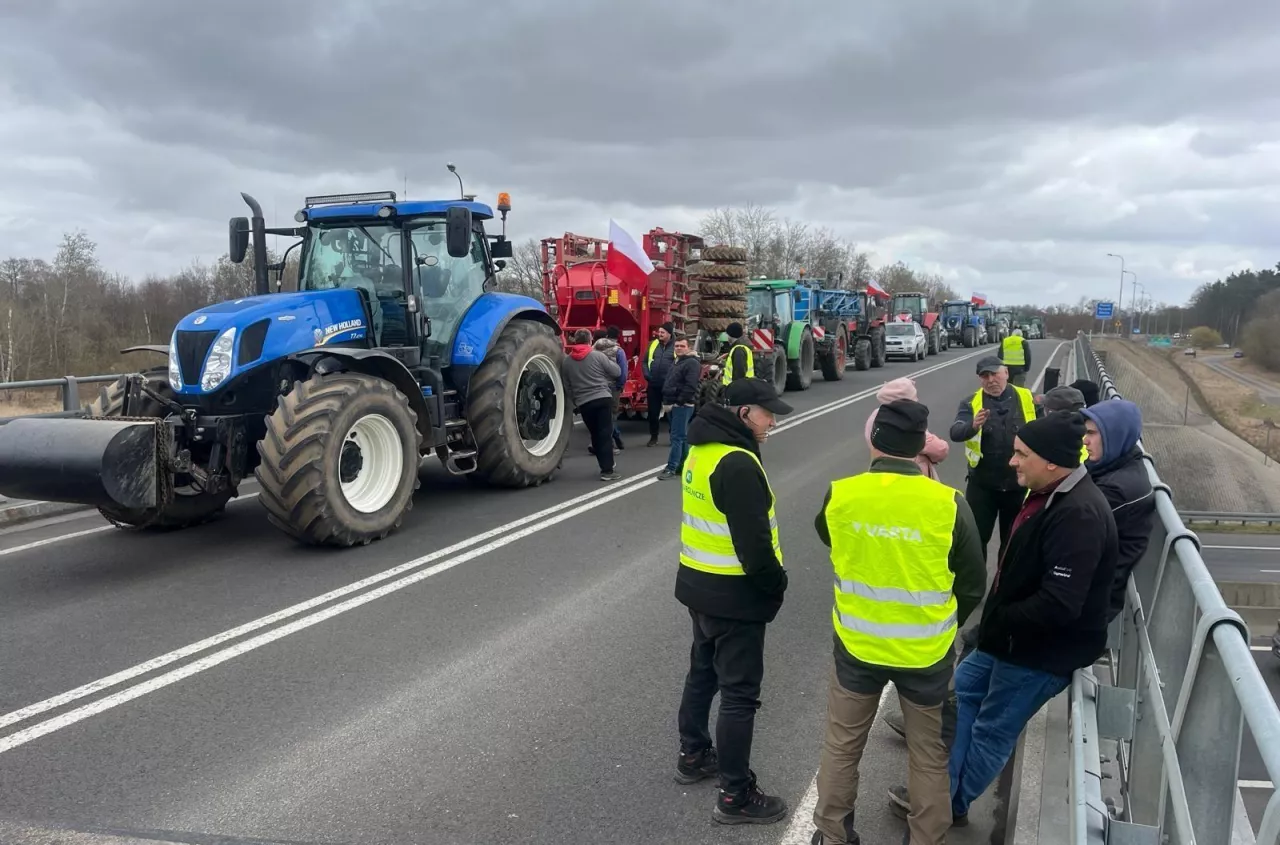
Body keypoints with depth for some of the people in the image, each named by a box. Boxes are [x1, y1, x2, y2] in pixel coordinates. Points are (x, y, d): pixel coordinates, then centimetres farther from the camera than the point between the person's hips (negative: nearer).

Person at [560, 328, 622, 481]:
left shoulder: (566, 361, 7)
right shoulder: (597, 355, -4)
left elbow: (567, 385, 12)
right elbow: (616, 372, 2)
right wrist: (610, 360, 21)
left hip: (583, 403, 3)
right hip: (602, 398, -3)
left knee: (595, 434, 16)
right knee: (605, 434, -2)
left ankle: (605, 465, 22)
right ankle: (607, 470, -6)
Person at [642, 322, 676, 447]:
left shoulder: (676, 346, -4)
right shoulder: (653, 344, 9)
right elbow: (644, 361, 15)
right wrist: (646, 375, 1)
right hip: (653, 385, 4)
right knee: (653, 412, 8)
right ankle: (653, 437, 19)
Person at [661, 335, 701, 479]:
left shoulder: (692, 363, -11)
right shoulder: (677, 362, 20)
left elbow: (690, 387, -20)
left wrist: (678, 402, -20)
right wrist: (666, 401, 14)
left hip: (682, 406, -9)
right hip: (672, 405, 10)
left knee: (677, 437, -9)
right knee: (683, 437, 12)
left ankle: (671, 468, -10)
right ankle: (683, 466, 16)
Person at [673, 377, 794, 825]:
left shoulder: (702, 449, 7)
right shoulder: (737, 463, -24)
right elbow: (754, 543, -26)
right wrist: (777, 583, -9)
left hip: (699, 584, 10)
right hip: (734, 594, -10)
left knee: (703, 672, 23)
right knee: (739, 692, 1)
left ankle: (693, 755, 40)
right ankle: (735, 795, 10)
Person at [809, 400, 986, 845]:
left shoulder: (839, 495, -14)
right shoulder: (949, 504, -17)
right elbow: (973, 585, -4)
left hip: (857, 645, 1)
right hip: (927, 651, -1)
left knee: (841, 747, 20)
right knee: (929, 755, 18)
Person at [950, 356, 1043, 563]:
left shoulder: (1027, 399, -3)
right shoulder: (971, 403, -6)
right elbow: (955, 433, -23)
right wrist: (973, 426, -42)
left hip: (1018, 484, 1)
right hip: (982, 484, -1)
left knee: (1013, 539, 16)